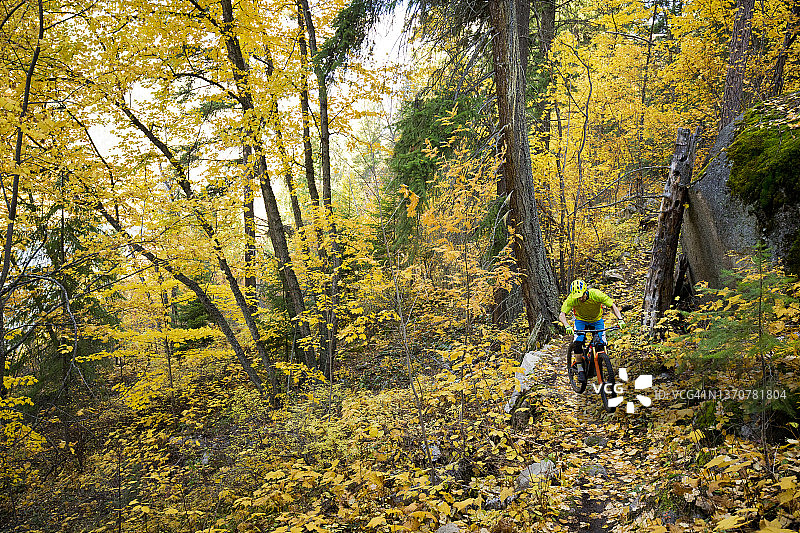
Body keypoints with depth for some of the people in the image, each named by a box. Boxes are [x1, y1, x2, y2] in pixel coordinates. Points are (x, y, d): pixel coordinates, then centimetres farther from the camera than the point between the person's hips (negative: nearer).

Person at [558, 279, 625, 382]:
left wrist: (620, 319, -42)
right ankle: (580, 369, -7)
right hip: (581, 320, 0)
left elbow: (613, 305, -27)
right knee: (577, 343, -23)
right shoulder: (571, 299, -31)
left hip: (597, 320, 0)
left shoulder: (596, 294, -32)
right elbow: (562, 315, -35)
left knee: (601, 345, -13)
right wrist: (567, 326, -54)